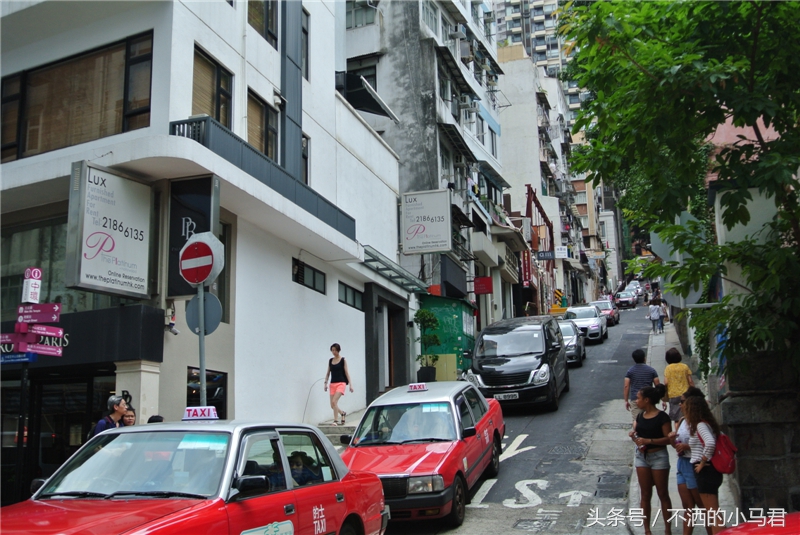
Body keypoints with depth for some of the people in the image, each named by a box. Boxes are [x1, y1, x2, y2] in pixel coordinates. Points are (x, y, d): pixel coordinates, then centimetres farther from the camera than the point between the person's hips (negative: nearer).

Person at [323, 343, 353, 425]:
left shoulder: (343, 360, -1)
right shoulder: (330, 360, 11)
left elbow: (346, 372, -1)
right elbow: (328, 372, 14)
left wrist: (350, 384, -5)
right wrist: (326, 383, 2)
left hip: (341, 383, -5)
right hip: (333, 384, 5)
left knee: (334, 401, -21)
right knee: (332, 405, 4)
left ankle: (336, 420, -13)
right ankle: (342, 413, 33)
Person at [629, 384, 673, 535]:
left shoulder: (662, 417, -14)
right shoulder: (640, 416, 6)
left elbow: (669, 439, -16)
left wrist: (649, 441, -25)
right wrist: (634, 437, -7)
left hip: (658, 456, -6)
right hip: (641, 456, 6)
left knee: (663, 494, 5)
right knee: (645, 495, 10)